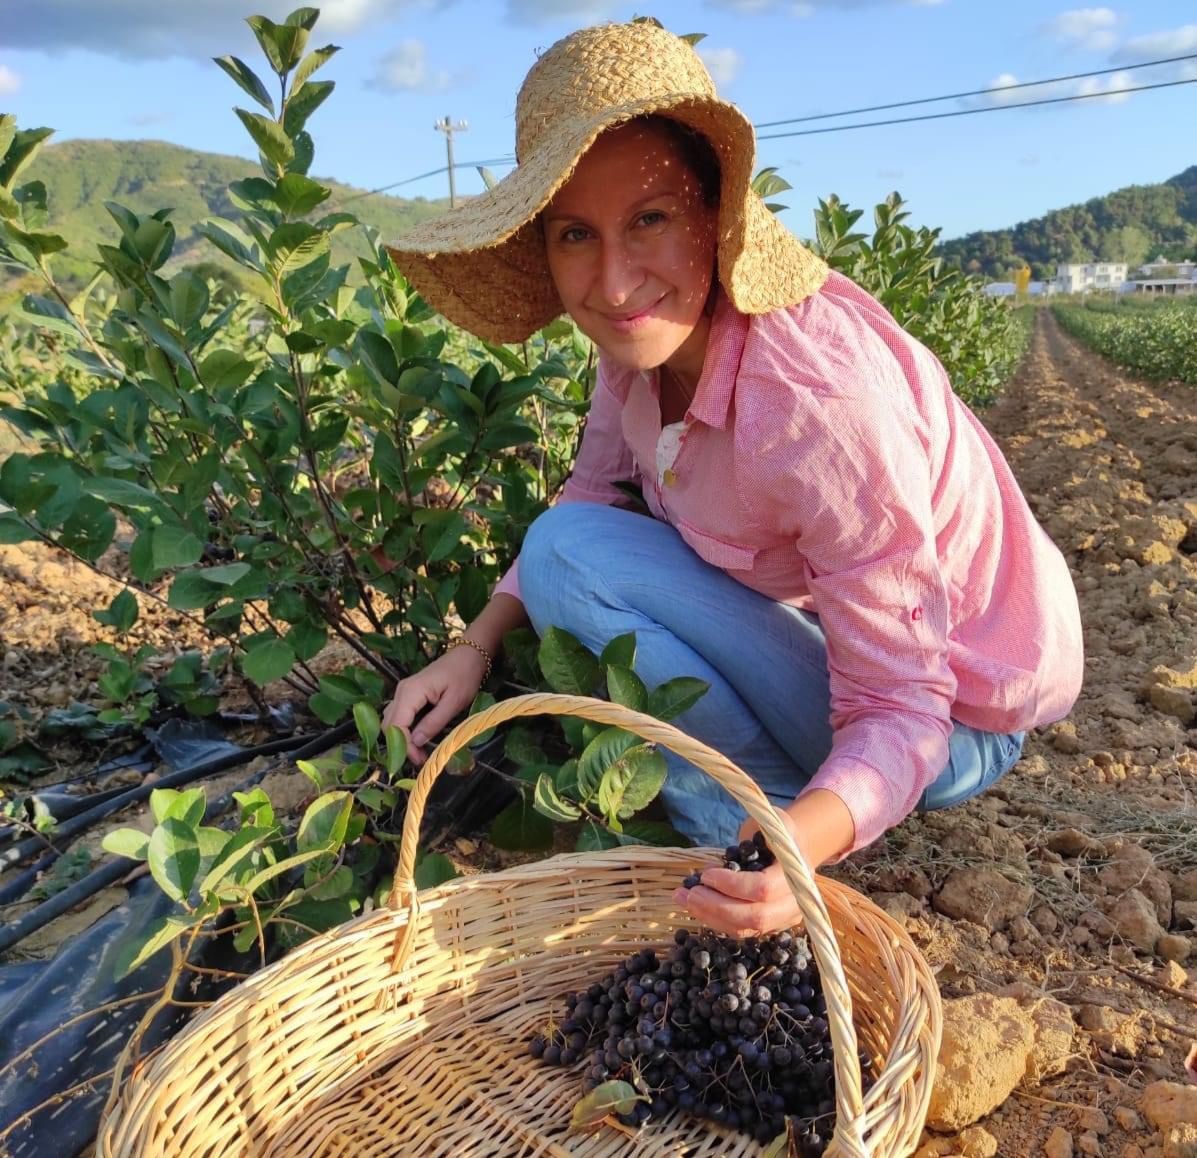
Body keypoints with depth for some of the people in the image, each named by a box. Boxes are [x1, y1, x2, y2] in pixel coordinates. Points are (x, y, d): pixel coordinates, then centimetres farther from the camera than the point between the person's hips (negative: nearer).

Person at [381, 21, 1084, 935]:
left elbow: (902, 711, -28)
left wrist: (801, 843, -46)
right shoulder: (649, 336, -11)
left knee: (571, 558, -21)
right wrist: (475, 648, -10)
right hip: (833, 636, 7)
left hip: (957, 716, -7)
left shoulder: (822, 399, -34)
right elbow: (592, 493, 2)